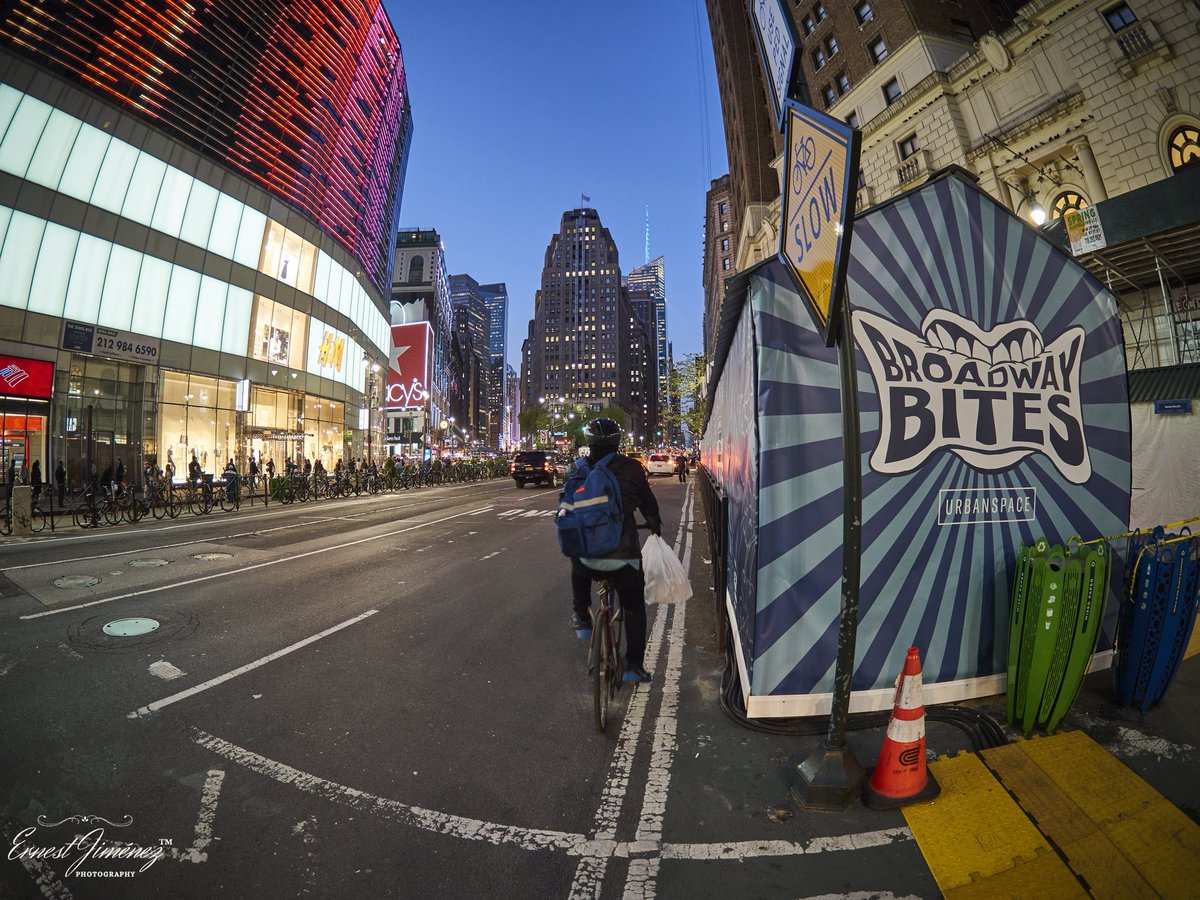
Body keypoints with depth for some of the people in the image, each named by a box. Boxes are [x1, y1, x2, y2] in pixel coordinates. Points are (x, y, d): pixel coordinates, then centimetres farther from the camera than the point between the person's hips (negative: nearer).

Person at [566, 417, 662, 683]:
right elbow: (648, 502, 9)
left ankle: (581, 617, 40)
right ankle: (634, 666, 24)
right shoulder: (630, 468, -3)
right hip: (623, 558, -1)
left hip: (586, 555, 2)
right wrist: (655, 523, 30)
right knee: (634, 608, 22)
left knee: (579, 568, 38)